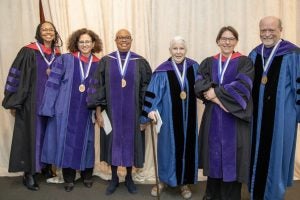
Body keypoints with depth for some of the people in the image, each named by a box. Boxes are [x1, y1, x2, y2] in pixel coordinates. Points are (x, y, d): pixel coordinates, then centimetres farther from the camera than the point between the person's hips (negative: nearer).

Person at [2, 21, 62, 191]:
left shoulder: (58, 55, 10)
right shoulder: (28, 52, -5)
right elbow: (16, 75, -7)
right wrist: (14, 102, -10)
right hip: (32, 102, -4)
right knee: (32, 134, 0)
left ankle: (47, 166, 25)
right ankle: (29, 173, 10)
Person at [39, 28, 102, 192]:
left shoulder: (99, 65, 5)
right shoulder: (65, 59, -1)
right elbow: (53, 84, -4)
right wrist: (48, 108, -10)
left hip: (86, 111, 2)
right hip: (66, 109, -1)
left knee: (85, 142, 10)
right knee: (66, 142, 6)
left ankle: (87, 176, 30)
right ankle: (69, 178, 23)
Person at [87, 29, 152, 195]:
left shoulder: (140, 62, -1)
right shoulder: (106, 61, 1)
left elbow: (147, 89, 0)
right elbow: (98, 87, 0)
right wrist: (98, 112, -6)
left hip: (132, 112, 0)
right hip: (112, 111, 0)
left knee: (130, 143, 10)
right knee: (114, 143, 9)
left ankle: (129, 177, 29)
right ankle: (114, 178, 28)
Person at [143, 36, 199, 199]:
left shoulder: (194, 67, 1)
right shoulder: (162, 71, -9)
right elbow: (153, 93, -11)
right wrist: (151, 110, -22)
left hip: (188, 118, 3)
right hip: (169, 118, -2)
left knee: (187, 148, 11)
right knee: (168, 147, 9)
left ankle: (184, 182, 29)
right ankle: (163, 180, 29)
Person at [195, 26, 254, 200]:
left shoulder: (244, 62, 2)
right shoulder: (208, 63, 10)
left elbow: (242, 86, -14)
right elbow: (199, 86, -4)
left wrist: (215, 92, -14)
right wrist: (217, 98, -18)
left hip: (234, 119, -3)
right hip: (212, 118, 3)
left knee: (231, 158, 3)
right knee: (214, 155, 11)